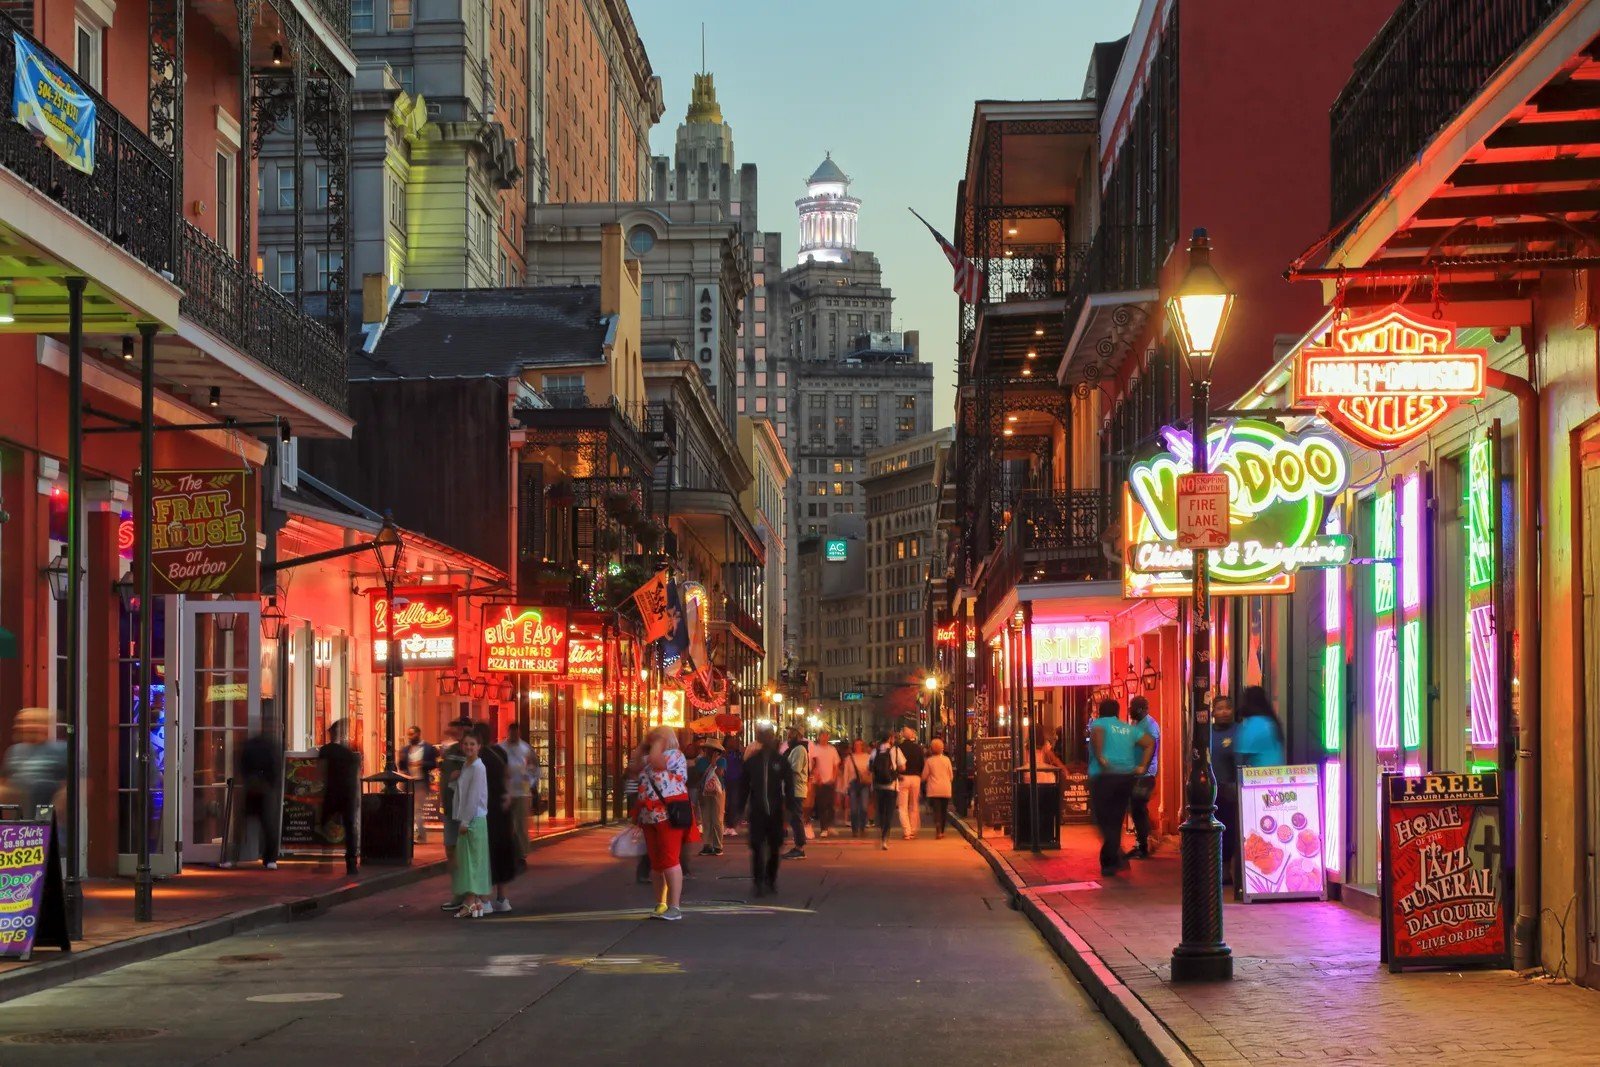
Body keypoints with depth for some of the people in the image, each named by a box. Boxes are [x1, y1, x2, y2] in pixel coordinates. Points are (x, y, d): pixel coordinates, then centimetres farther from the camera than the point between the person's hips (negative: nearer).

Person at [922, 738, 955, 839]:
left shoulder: (929, 761, -6)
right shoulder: (946, 759, -1)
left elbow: (924, 776, -1)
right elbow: (951, 776, 6)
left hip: (934, 790, -2)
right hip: (946, 789, 2)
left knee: (937, 810, -6)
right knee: (944, 810, 14)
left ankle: (938, 830, -24)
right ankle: (942, 831, 21)